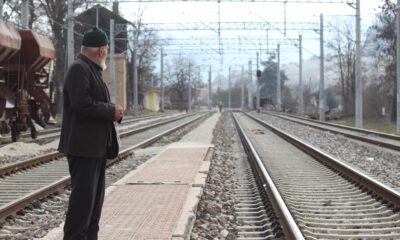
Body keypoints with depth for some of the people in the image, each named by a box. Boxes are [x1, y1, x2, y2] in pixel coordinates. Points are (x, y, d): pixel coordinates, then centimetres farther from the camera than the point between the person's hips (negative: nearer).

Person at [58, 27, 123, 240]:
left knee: (95, 196, 14)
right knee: (83, 196, -9)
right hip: (83, 145, -10)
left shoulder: (91, 70, 18)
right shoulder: (79, 69, -14)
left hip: (96, 146, 10)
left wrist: (113, 110, 4)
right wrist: (112, 111, -15)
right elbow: (82, 103, -25)